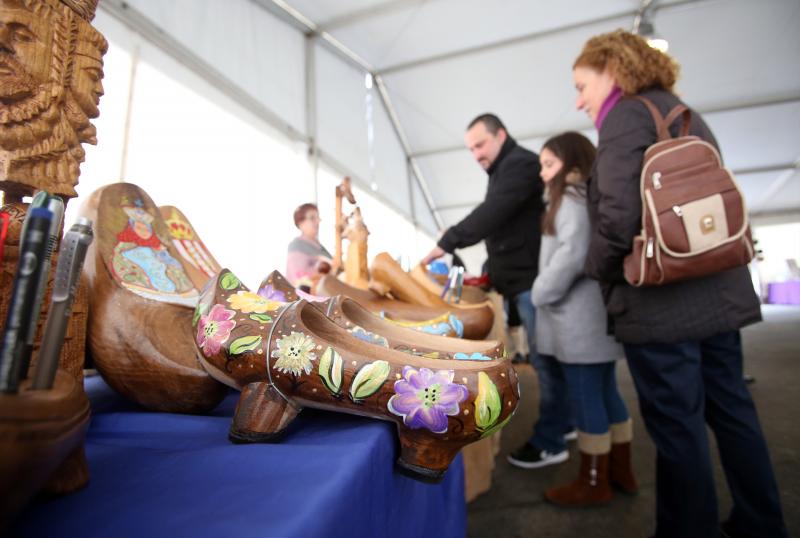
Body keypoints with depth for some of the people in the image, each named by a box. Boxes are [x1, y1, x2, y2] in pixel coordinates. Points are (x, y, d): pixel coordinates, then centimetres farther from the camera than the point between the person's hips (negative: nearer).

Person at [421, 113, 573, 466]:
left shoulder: (521, 163, -9)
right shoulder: (504, 171, 21)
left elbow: (493, 212, -24)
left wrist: (447, 242, -24)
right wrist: (492, 272, 11)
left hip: (532, 280, -10)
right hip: (518, 281, 10)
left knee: (545, 359, -2)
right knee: (545, 357, 16)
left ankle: (550, 443, 8)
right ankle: (563, 423, 29)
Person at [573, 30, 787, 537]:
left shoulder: (626, 114, -8)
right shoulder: (686, 115, 19)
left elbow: (618, 216, -20)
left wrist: (599, 269, -4)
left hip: (660, 302, -9)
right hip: (720, 292, 9)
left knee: (678, 428, 4)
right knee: (732, 411, 19)